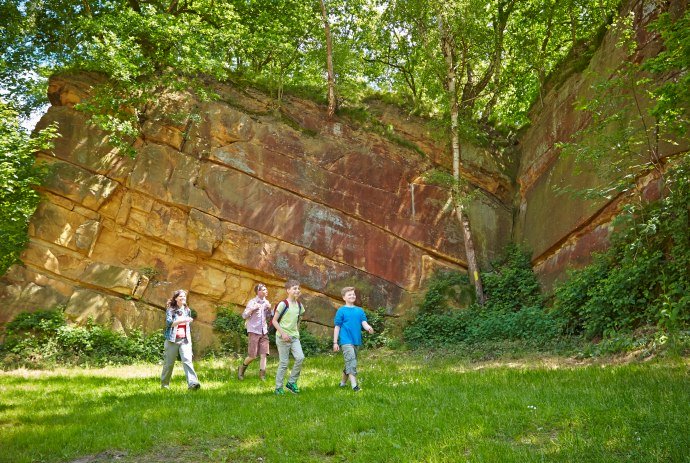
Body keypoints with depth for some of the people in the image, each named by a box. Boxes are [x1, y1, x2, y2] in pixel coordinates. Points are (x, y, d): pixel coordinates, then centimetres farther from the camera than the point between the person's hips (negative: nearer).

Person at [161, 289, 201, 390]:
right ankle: (164, 384, 23)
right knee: (169, 363, 6)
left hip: (185, 340, 3)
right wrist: (182, 320, -27)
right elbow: (169, 323, -17)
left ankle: (192, 383, -26)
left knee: (187, 360, -14)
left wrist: (189, 338, 20)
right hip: (172, 340, -3)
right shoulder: (170, 310, -2)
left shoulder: (187, 310, 13)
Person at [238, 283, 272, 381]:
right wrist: (253, 309, -19)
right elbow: (244, 316, -7)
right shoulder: (252, 302, -6)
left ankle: (262, 375, -1)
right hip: (254, 331, -5)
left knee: (264, 354, -3)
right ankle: (241, 369, 21)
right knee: (252, 356, -3)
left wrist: (269, 309, 0)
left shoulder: (266, 302, 10)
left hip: (264, 331, 5)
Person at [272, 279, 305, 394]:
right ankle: (278, 387, 11)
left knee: (300, 357, -12)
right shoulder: (283, 304, -11)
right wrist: (282, 333, -18)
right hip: (283, 337, -5)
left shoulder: (299, 305, 8)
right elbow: (274, 321, -10)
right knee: (283, 363, -2)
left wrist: (297, 332, 12)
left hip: (294, 337, 5)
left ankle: (291, 382, 5)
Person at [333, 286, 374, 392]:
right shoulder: (341, 311, -2)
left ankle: (343, 382, 31)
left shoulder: (360, 310, 10)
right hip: (346, 340, -5)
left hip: (356, 340, 5)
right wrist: (335, 342, -2)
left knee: (350, 363, 14)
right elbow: (337, 327, 0)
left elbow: (364, 323, 1)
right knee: (351, 361, -17)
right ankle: (354, 385, -19)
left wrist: (369, 328, -23)